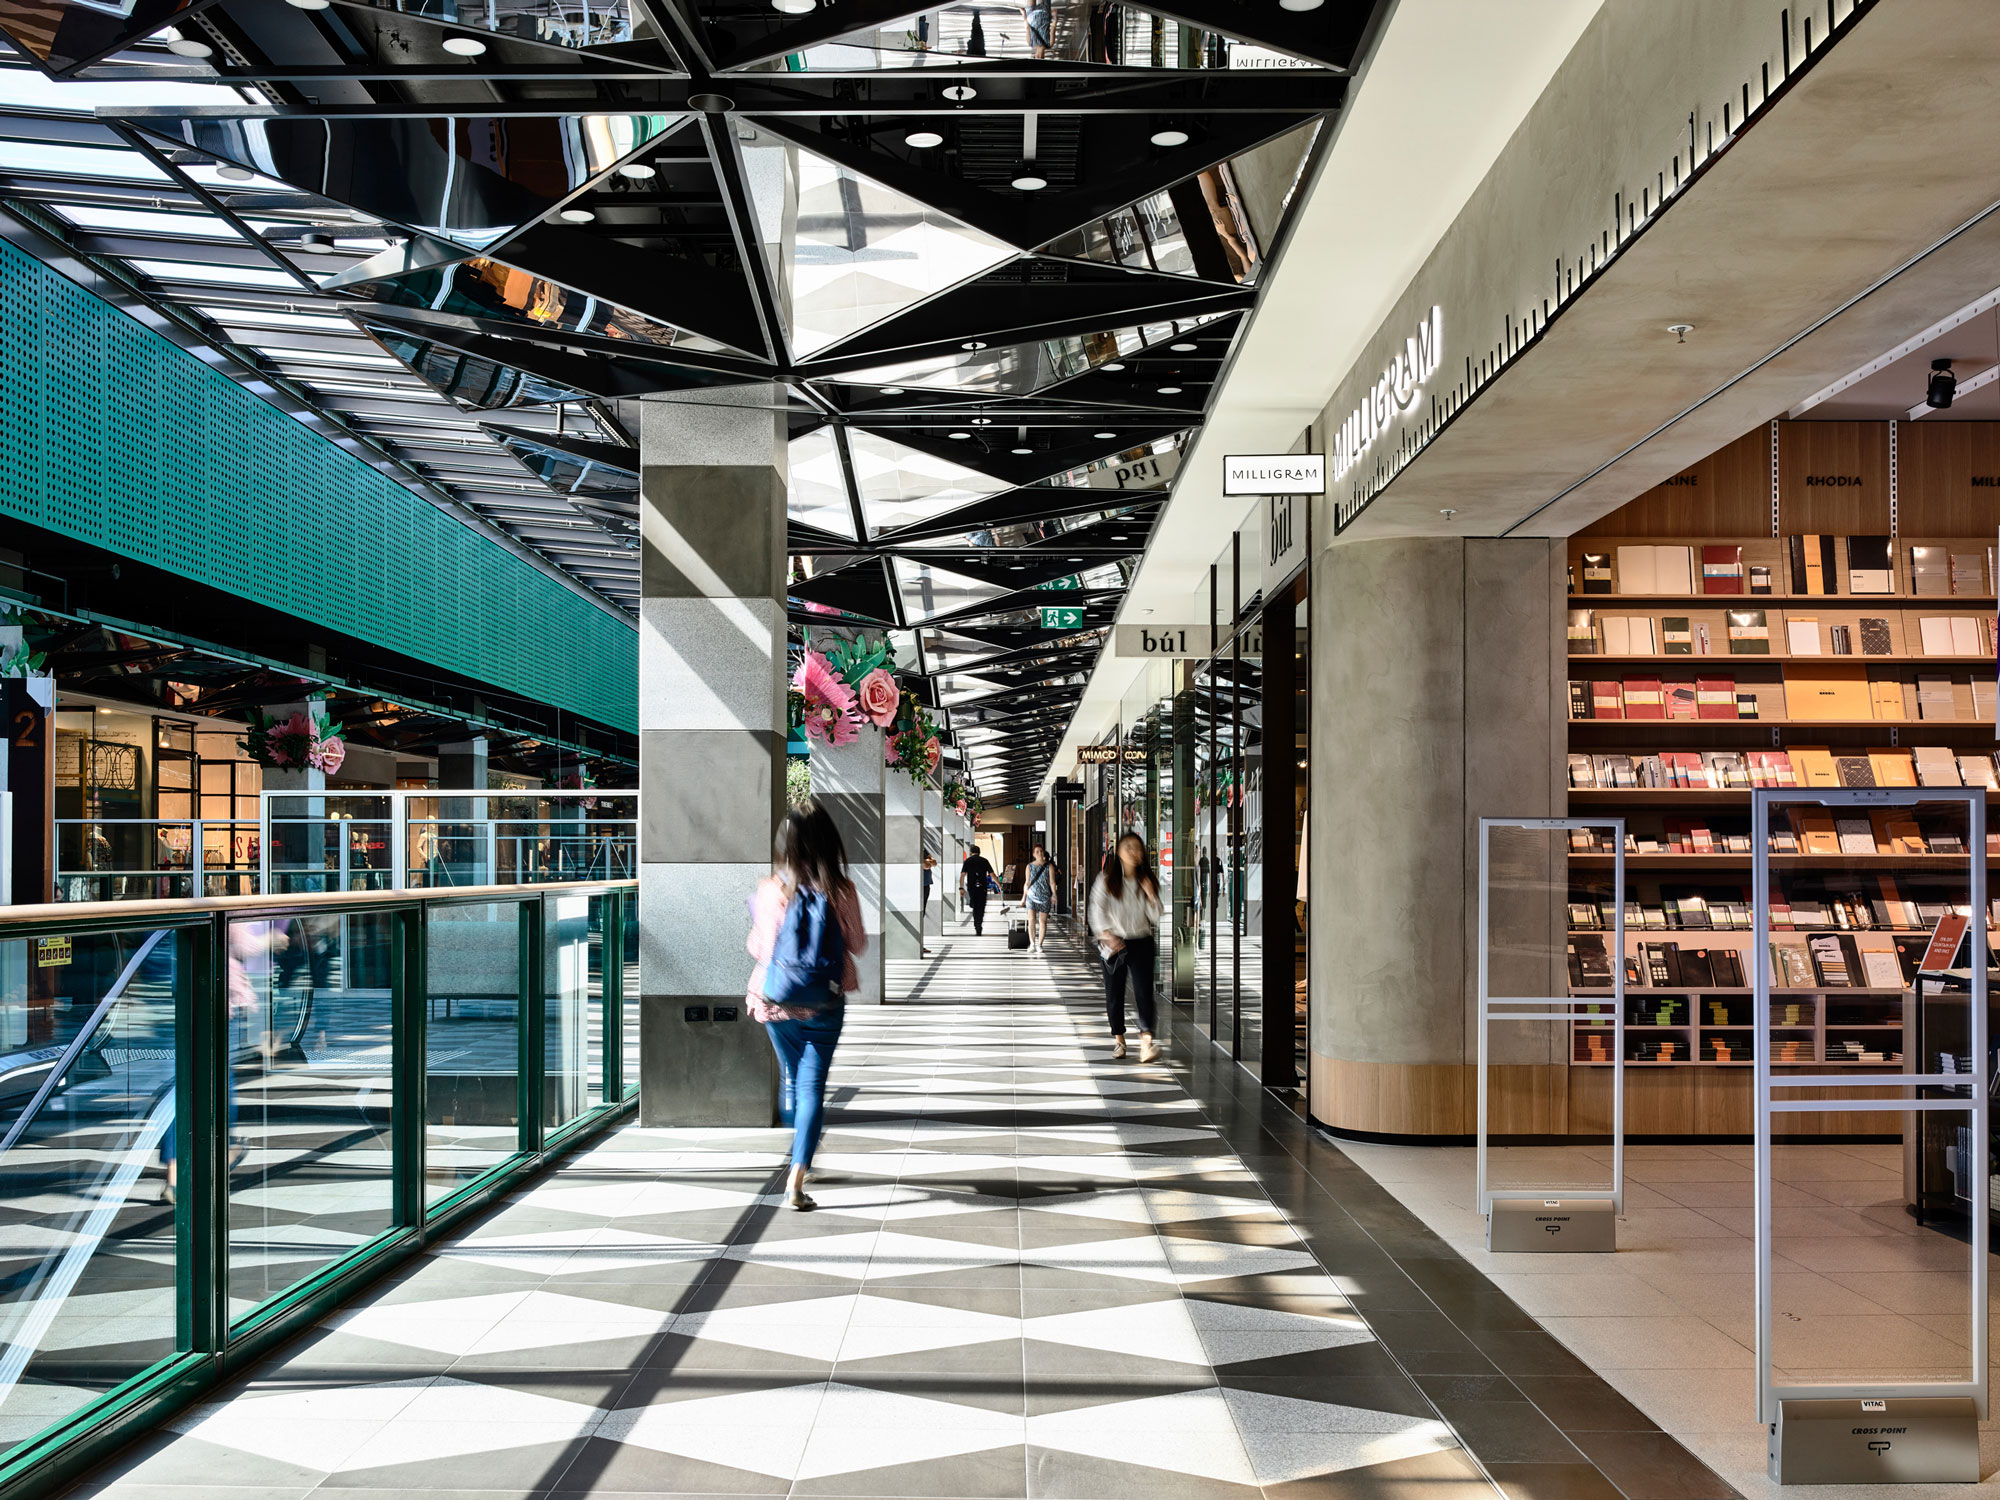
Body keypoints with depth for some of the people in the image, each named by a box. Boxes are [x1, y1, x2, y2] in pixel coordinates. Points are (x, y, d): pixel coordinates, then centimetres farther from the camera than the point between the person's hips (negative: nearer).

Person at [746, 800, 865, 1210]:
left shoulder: (769, 890, -10)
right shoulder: (841, 891, -13)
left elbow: (756, 947, 1)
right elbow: (857, 944, 0)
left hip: (774, 1002, 2)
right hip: (823, 1003, -2)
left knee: (791, 1076, 24)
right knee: (812, 1086, 1)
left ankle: (797, 1156, 44)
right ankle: (796, 1179, -11)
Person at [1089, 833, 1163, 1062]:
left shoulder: (1147, 882, 6)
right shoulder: (1107, 881, 0)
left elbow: (1156, 917, 4)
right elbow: (1097, 910, -5)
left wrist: (1151, 895, -11)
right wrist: (1107, 936, -17)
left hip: (1141, 943, 0)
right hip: (1114, 945, 0)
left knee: (1144, 990, -13)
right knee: (1114, 993, 5)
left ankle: (1146, 1041, -22)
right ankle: (1118, 1039, 22)